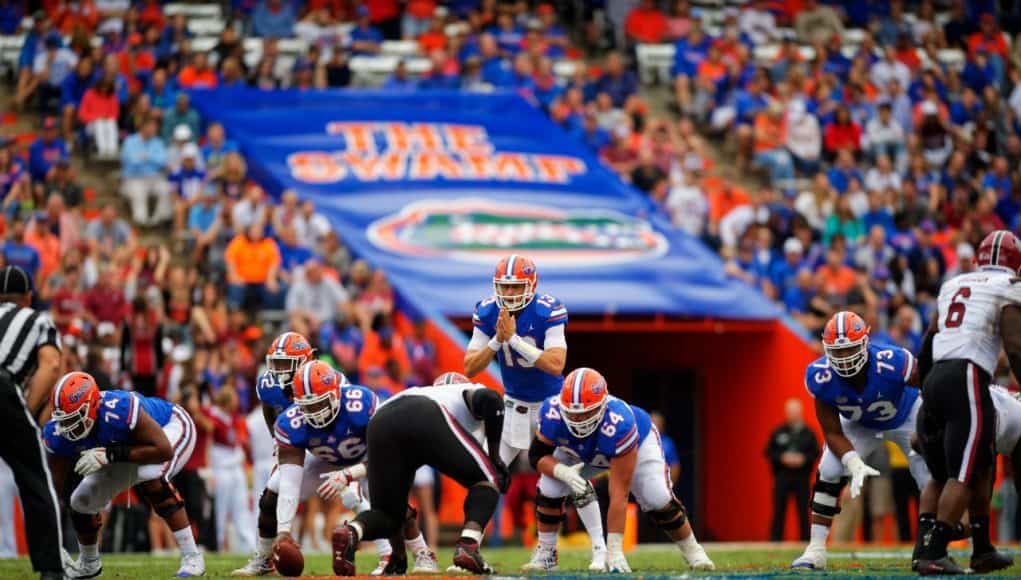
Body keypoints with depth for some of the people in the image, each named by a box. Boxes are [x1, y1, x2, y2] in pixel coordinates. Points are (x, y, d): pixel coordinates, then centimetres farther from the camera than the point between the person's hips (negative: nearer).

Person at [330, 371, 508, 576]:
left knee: (388, 513, 18)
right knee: (488, 478, 17)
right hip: (426, 419, -4)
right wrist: (495, 457, 16)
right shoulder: (471, 392, 36)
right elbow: (490, 399, 6)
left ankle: (351, 532, -16)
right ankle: (468, 546, -6)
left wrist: (398, 552, 49)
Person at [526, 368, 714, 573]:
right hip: (578, 452, 3)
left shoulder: (618, 425, -47)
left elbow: (618, 494, -44)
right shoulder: (552, 412, -39)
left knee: (658, 500, -18)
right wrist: (563, 472, -46)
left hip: (638, 443, -3)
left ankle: (692, 551, 7)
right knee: (549, 490, -17)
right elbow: (537, 455, -22)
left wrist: (614, 548, -44)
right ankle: (545, 553, 3)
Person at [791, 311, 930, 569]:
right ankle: (815, 551, -6)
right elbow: (833, 434, -22)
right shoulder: (821, 378, -32)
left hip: (906, 417, -2)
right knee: (828, 473, -13)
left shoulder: (893, 364, -42)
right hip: (859, 425, 2)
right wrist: (856, 466, -36)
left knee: (930, 477, -13)